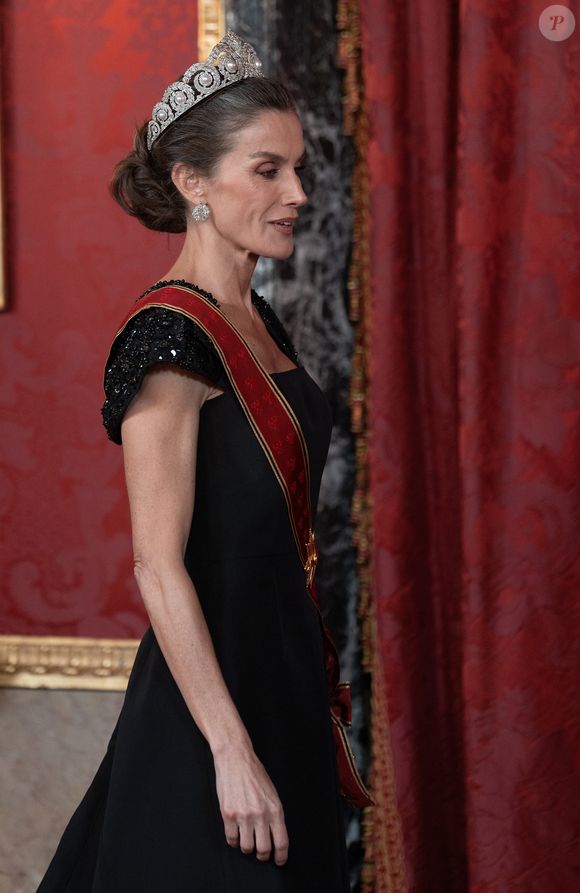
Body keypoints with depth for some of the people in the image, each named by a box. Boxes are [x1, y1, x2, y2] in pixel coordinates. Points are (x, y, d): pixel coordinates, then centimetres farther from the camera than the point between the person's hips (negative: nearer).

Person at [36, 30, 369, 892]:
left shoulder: (256, 322, 10)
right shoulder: (169, 336, -17)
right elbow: (159, 566, -21)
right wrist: (232, 751, -23)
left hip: (280, 679, 9)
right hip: (212, 687, -9)